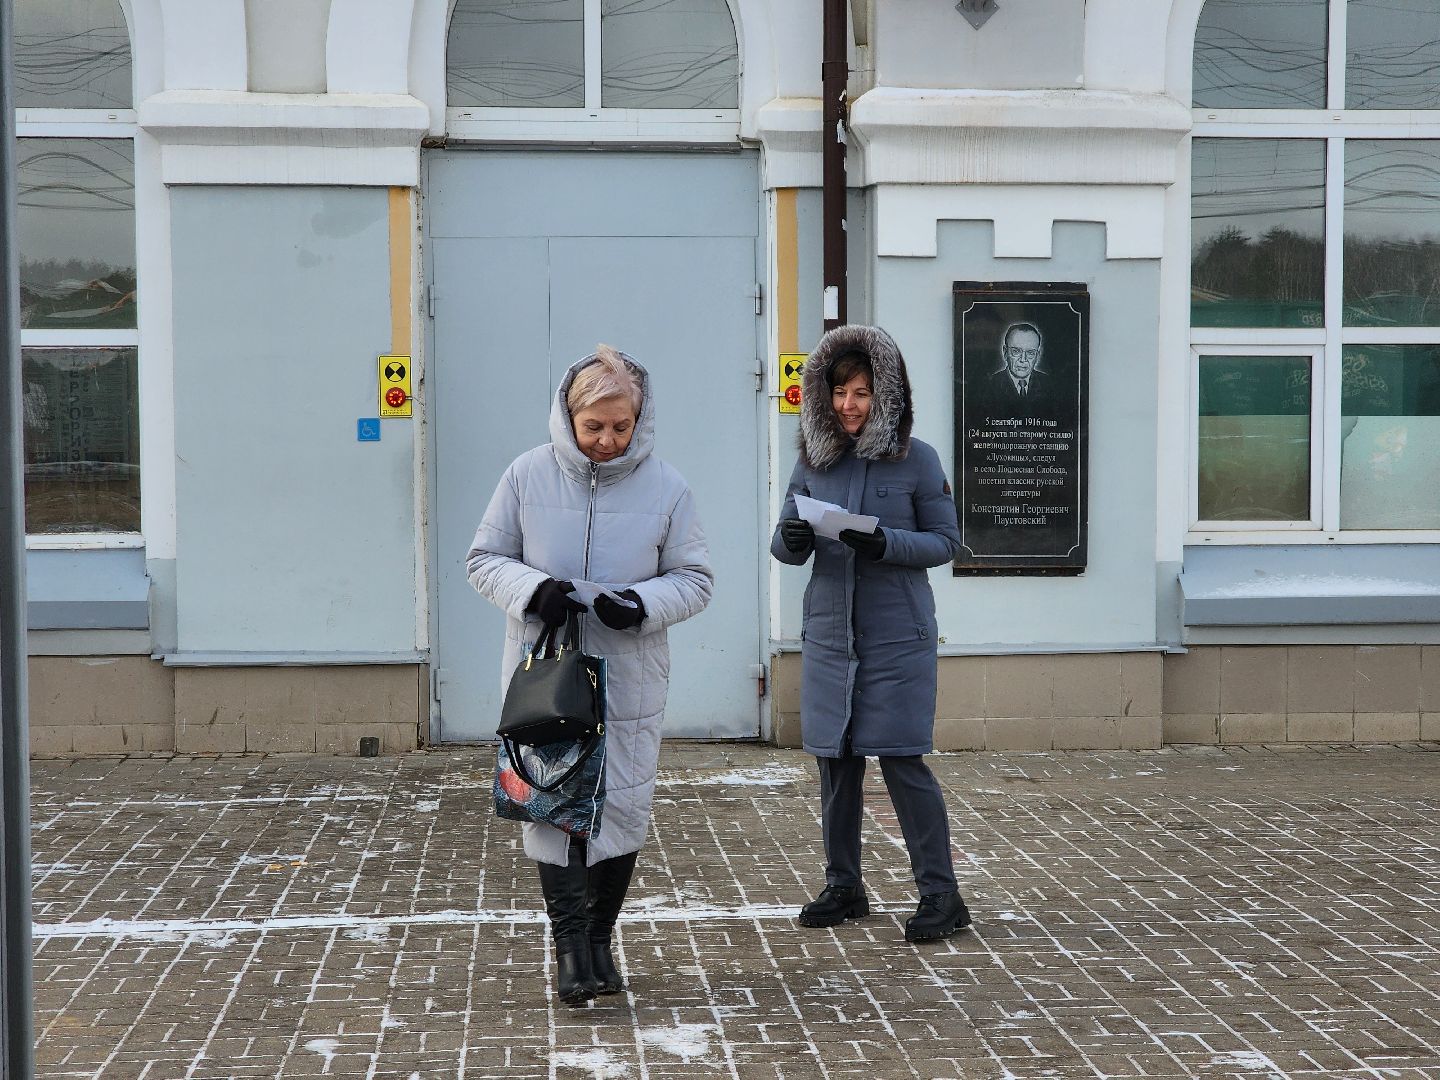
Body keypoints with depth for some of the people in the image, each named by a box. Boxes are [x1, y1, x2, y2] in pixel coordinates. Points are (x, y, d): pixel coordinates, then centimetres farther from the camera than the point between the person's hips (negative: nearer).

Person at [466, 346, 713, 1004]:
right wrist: (531, 590, -17)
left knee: (623, 809, 6)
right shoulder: (529, 475, -2)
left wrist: (644, 602, -17)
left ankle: (598, 939, 22)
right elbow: (484, 559, 3)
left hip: (630, 681, 1)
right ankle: (569, 942, 4)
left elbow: (695, 579, 4)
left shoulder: (665, 487, -1)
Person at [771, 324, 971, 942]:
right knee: (835, 763, 9)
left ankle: (940, 895, 1)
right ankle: (843, 889, 22)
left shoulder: (917, 460, -2)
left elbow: (947, 540, -1)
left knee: (903, 761, -7)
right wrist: (792, 538, -14)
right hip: (828, 632, 4)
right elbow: (784, 544, 10)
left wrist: (887, 543, -18)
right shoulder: (813, 461, 7)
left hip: (898, 636, -4)